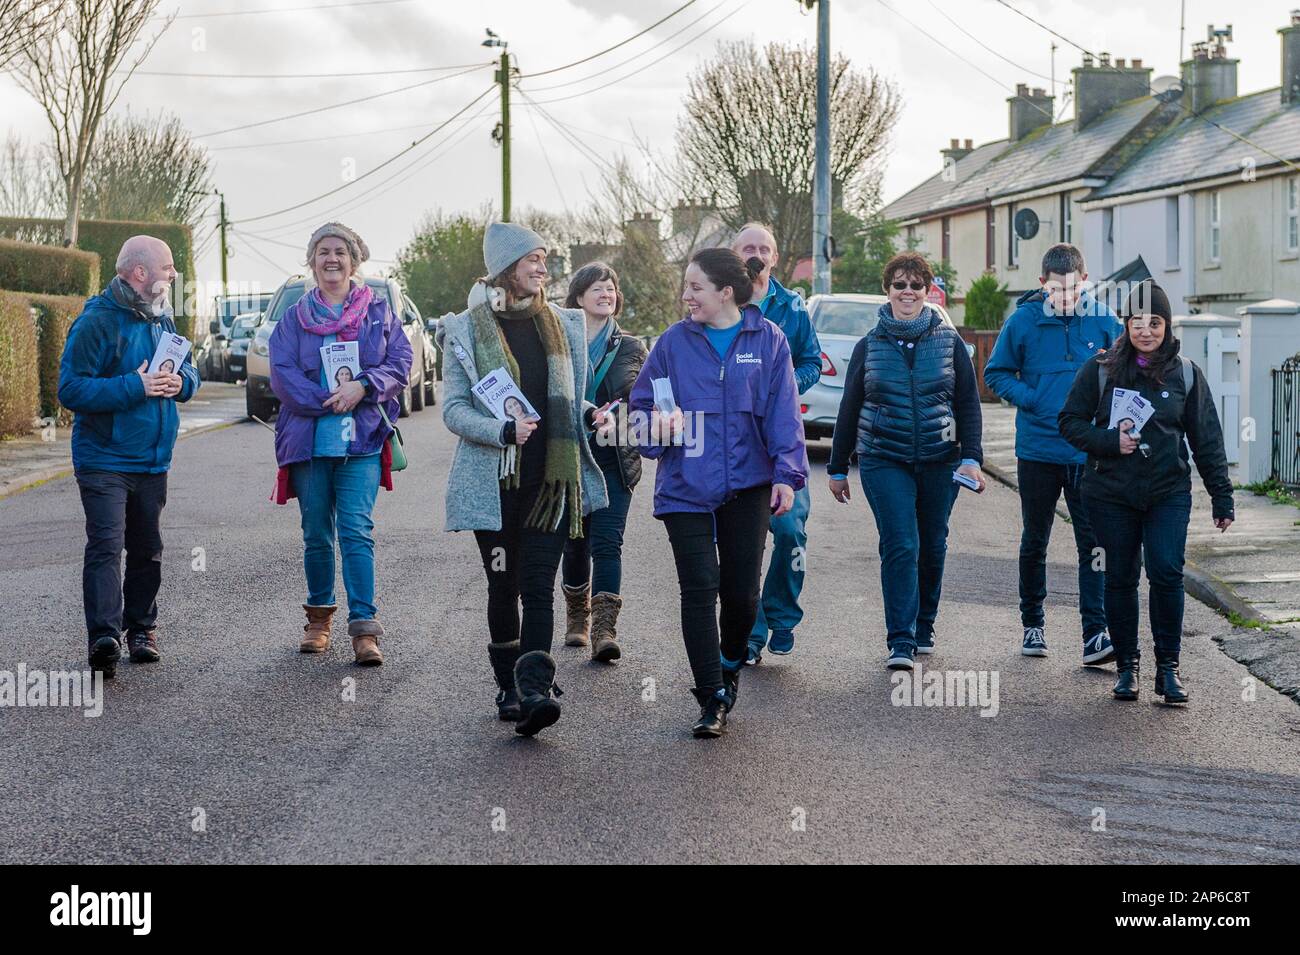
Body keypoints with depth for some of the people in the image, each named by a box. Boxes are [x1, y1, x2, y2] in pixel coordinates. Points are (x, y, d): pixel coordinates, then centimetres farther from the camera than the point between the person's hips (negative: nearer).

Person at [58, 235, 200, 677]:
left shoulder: (162, 319, 11)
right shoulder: (96, 321, -13)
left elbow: (189, 371, 19)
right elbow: (71, 390, -17)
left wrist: (180, 382, -6)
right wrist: (134, 387, -24)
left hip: (152, 459, 7)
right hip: (105, 459, -7)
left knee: (146, 548, 13)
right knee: (106, 544, -16)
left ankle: (141, 627, 25)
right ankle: (104, 635, -23)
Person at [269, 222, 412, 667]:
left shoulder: (379, 311, 8)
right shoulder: (295, 317, 8)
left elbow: (400, 363, 1)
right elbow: (282, 373, -2)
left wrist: (362, 386, -15)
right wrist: (327, 400, -14)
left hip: (362, 441, -2)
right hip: (308, 441, 2)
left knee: (357, 532, -11)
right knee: (316, 534, 10)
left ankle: (364, 627, -13)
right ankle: (319, 616, 26)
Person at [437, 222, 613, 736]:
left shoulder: (562, 324, 12)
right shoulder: (466, 330, 0)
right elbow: (454, 409, -4)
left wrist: (590, 414, -1)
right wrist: (503, 431, -20)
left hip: (551, 480, 2)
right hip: (495, 481, -2)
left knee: (538, 587, -7)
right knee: (503, 586, 6)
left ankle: (533, 692, -13)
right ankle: (509, 687, 20)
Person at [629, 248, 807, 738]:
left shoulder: (767, 340, 1)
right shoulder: (674, 341, 3)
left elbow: (782, 411, -1)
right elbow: (642, 402, 10)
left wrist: (786, 473, -8)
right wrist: (659, 422, -12)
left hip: (747, 484, 0)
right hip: (685, 485, 0)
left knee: (742, 590, 6)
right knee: (699, 589, -4)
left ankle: (730, 664, 36)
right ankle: (713, 698, 3)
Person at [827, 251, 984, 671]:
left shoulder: (949, 342, 5)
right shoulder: (870, 345, 5)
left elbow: (968, 404, 6)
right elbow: (849, 409, 9)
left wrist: (971, 457, -4)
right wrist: (838, 467, 10)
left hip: (939, 461, 2)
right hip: (884, 461, -1)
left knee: (932, 547, 10)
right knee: (900, 546, -13)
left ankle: (923, 628, 27)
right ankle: (901, 642, -12)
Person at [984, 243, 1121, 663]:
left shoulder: (1102, 320, -1)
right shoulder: (1023, 320, -4)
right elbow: (996, 373, 5)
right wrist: (1031, 399, -11)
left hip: (1089, 452, 0)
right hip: (1038, 450, 0)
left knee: (1093, 543, -6)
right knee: (1034, 541, 12)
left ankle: (1095, 636, -6)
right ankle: (1032, 624, 27)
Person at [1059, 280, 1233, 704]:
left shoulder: (1185, 372, 5)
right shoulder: (1100, 369, 1)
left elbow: (1206, 439, 8)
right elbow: (1071, 422, 4)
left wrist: (1222, 496, 7)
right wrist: (1110, 441, -13)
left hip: (1169, 493, 0)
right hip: (1112, 494, 0)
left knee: (1167, 572, -13)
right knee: (1120, 578, 4)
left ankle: (1168, 668, -1)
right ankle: (1127, 666, 18)